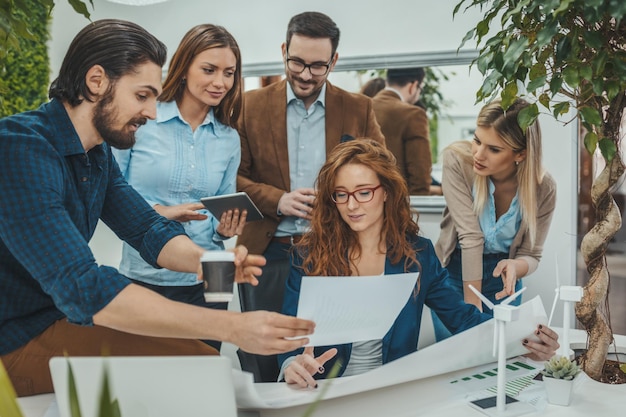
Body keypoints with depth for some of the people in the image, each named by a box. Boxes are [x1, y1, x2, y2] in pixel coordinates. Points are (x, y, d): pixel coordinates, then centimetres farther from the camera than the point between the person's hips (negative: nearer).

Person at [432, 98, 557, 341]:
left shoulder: (543, 188, -19)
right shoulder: (457, 159, -25)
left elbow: (531, 255, -9)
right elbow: (470, 236, -27)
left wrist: (515, 266, -33)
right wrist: (472, 306, -26)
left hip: (502, 277, 1)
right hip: (455, 272, -1)